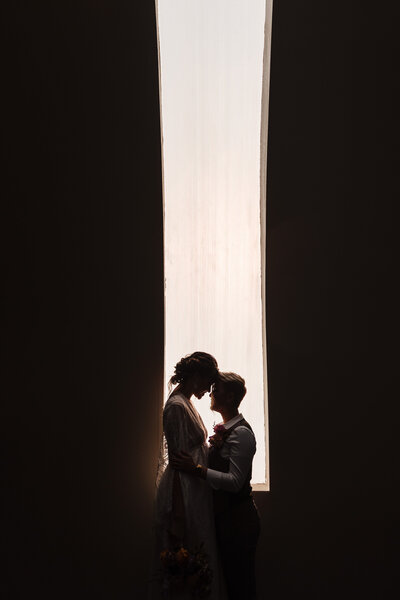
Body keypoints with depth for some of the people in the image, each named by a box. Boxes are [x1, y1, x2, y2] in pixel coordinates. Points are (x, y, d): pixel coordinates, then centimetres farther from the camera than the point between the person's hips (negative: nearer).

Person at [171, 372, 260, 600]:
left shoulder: (241, 432, -15)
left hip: (239, 519, -10)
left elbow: (235, 481, -22)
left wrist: (196, 469, -24)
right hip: (226, 517, 10)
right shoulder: (225, 429, 14)